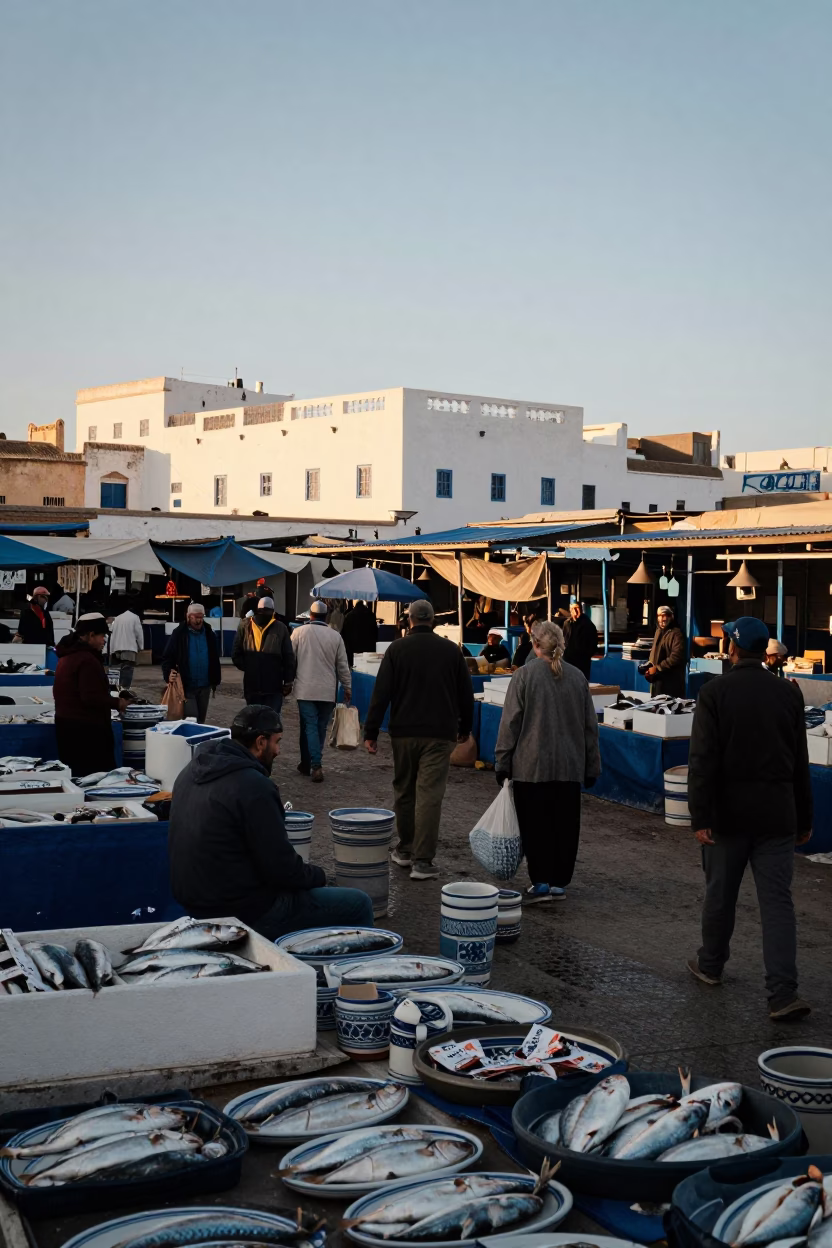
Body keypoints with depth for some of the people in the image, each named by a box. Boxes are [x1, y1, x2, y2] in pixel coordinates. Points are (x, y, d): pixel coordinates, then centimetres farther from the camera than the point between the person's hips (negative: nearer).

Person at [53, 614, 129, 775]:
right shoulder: (87, 659, -18)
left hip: (66, 723, 10)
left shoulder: (68, 655, 13)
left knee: (76, 774, 14)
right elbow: (92, 697, -23)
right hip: (86, 727, -10)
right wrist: (117, 703, -8)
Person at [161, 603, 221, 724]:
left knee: (201, 720, 13)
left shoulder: (209, 634, 7)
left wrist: (215, 680, 12)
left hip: (205, 686, 4)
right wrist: (169, 675, -21)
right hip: (186, 686, -4)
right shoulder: (179, 634, -5)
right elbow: (167, 658, -5)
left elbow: (215, 659, 14)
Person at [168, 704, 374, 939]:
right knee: (359, 906, 0)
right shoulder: (253, 787, -23)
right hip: (244, 913, -9)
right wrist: (318, 876, 0)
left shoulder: (193, 770, 4)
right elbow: (281, 868, -21)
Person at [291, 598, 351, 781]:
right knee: (321, 728, 12)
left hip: (305, 689, -1)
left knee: (310, 727, 0)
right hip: (327, 691, 1)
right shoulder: (335, 636, 1)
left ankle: (314, 765, -12)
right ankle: (311, 763, 19)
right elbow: (342, 665, 5)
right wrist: (347, 687, 15)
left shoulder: (299, 632, -2)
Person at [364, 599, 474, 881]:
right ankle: (422, 860, -9)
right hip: (440, 734, 0)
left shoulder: (397, 649, 0)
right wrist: (465, 727, 24)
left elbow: (381, 694, -5)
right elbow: (466, 693, 10)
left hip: (404, 732, 1)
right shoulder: (451, 650, 3)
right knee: (430, 795, -4)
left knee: (403, 791, 15)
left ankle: (405, 849, 26)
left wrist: (371, 732, -2)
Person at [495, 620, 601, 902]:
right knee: (565, 824, 11)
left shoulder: (525, 674, -8)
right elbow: (590, 725, 9)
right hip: (570, 767, 4)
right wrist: (592, 766, 16)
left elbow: (510, 723, -8)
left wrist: (502, 763, 0)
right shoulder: (577, 677, 4)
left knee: (535, 825, 4)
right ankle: (559, 881, 16)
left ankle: (541, 881, 0)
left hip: (532, 765, -3)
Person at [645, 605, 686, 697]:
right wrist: (649, 668, 7)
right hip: (657, 680, 9)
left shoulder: (676, 633, -12)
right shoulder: (658, 631, 17)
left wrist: (657, 668, -19)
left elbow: (676, 657, -22)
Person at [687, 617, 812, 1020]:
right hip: (777, 813, 2)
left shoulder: (714, 692, -7)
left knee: (720, 894, 15)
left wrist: (700, 816, -12)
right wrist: (804, 818, 13)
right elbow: (800, 761, 7)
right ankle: (783, 994, -8)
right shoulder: (789, 693, 2)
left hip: (729, 811, -1)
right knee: (777, 901, 0)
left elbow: (702, 759, -13)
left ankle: (710, 965, 33)